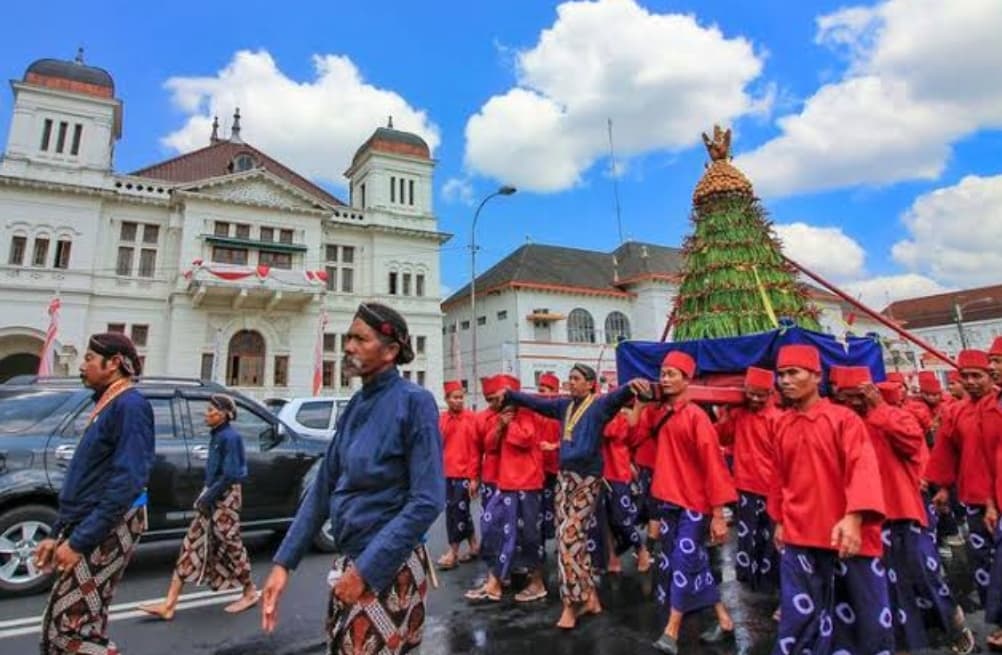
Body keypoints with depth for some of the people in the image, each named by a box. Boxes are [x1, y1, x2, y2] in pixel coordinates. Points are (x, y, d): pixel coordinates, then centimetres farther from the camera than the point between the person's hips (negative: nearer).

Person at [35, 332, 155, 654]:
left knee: (71, 627, -7)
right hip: (87, 529, 9)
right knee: (60, 625, 16)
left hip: (107, 531, -9)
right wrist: (58, 534, 16)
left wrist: (78, 541, -20)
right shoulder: (106, 405, 15)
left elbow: (126, 482, -22)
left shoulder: (130, 405, -15)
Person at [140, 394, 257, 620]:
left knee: (230, 545, 4)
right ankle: (169, 605, 13)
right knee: (191, 546, 7)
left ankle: (250, 593, 22)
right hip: (212, 496, 9)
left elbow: (230, 475, -21)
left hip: (225, 498, -9)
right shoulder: (217, 435, 9)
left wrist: (208, 497, -16)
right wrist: (205, 495, 10)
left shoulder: (230, 437, -18)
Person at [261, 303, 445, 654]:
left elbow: (427, 500, -20)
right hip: (347, 563, 7)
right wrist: (283, 562, 3)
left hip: (388, 567, -7)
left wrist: (367, 569, -20)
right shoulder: (356, 405, 5)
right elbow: (323, 488, 7)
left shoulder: (414, 401, -17)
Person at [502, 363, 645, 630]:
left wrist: (630, 385, -48)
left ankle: (571, 605, 5)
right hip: (564, 476, 7)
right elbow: (535, 401, 20)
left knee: (569, 537, -9)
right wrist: (507, 394, 22)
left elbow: (616, 396, -27)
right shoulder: (564, 405, 11)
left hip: (587, 479, -7)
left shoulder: (600, 405, -7)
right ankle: (589, 597, 25)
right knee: (574, 538, 11)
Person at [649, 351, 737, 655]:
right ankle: (724, 621, 31)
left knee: (683, 563, -2)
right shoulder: (662, 415, 5)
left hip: (694, 504, -7)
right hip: (669, 501, 7)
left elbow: (713, 464, -17)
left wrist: (718, 514, -18)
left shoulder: (696, 416, -14)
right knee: (695, 563, 15)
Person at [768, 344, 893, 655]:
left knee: (870, 610, 11)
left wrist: (854, 517, -32)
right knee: (798, 612, 7)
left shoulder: (844, 418, -7)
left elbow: (862, 467, -19)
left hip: (848, 532, -3)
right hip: (799, 533, 3)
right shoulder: (782, 425, 6)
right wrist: (779, 521, 16)